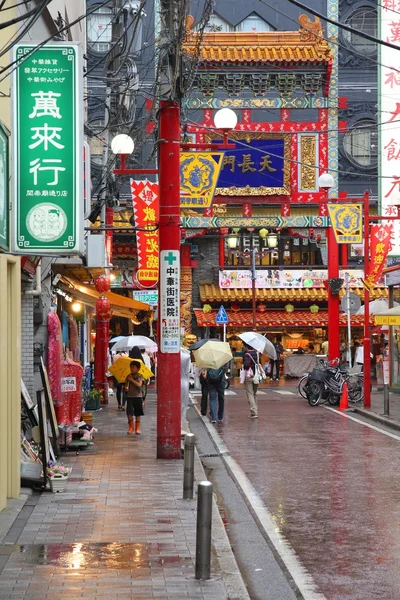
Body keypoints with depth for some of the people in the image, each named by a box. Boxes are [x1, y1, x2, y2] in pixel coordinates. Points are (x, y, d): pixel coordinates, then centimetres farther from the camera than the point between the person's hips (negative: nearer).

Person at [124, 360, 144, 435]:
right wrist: (126, 388, -17)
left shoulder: (140, 377, -2)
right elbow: (126, 385, 5)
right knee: (129, 412, -10)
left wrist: (132, 380, -19)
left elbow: (139, 385, -16)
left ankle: (137, 428, 14)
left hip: (138, 396, -1)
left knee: (138, 413, 5)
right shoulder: (129, 376, 4)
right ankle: (131, 426, 5)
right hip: (130, 396, 1)